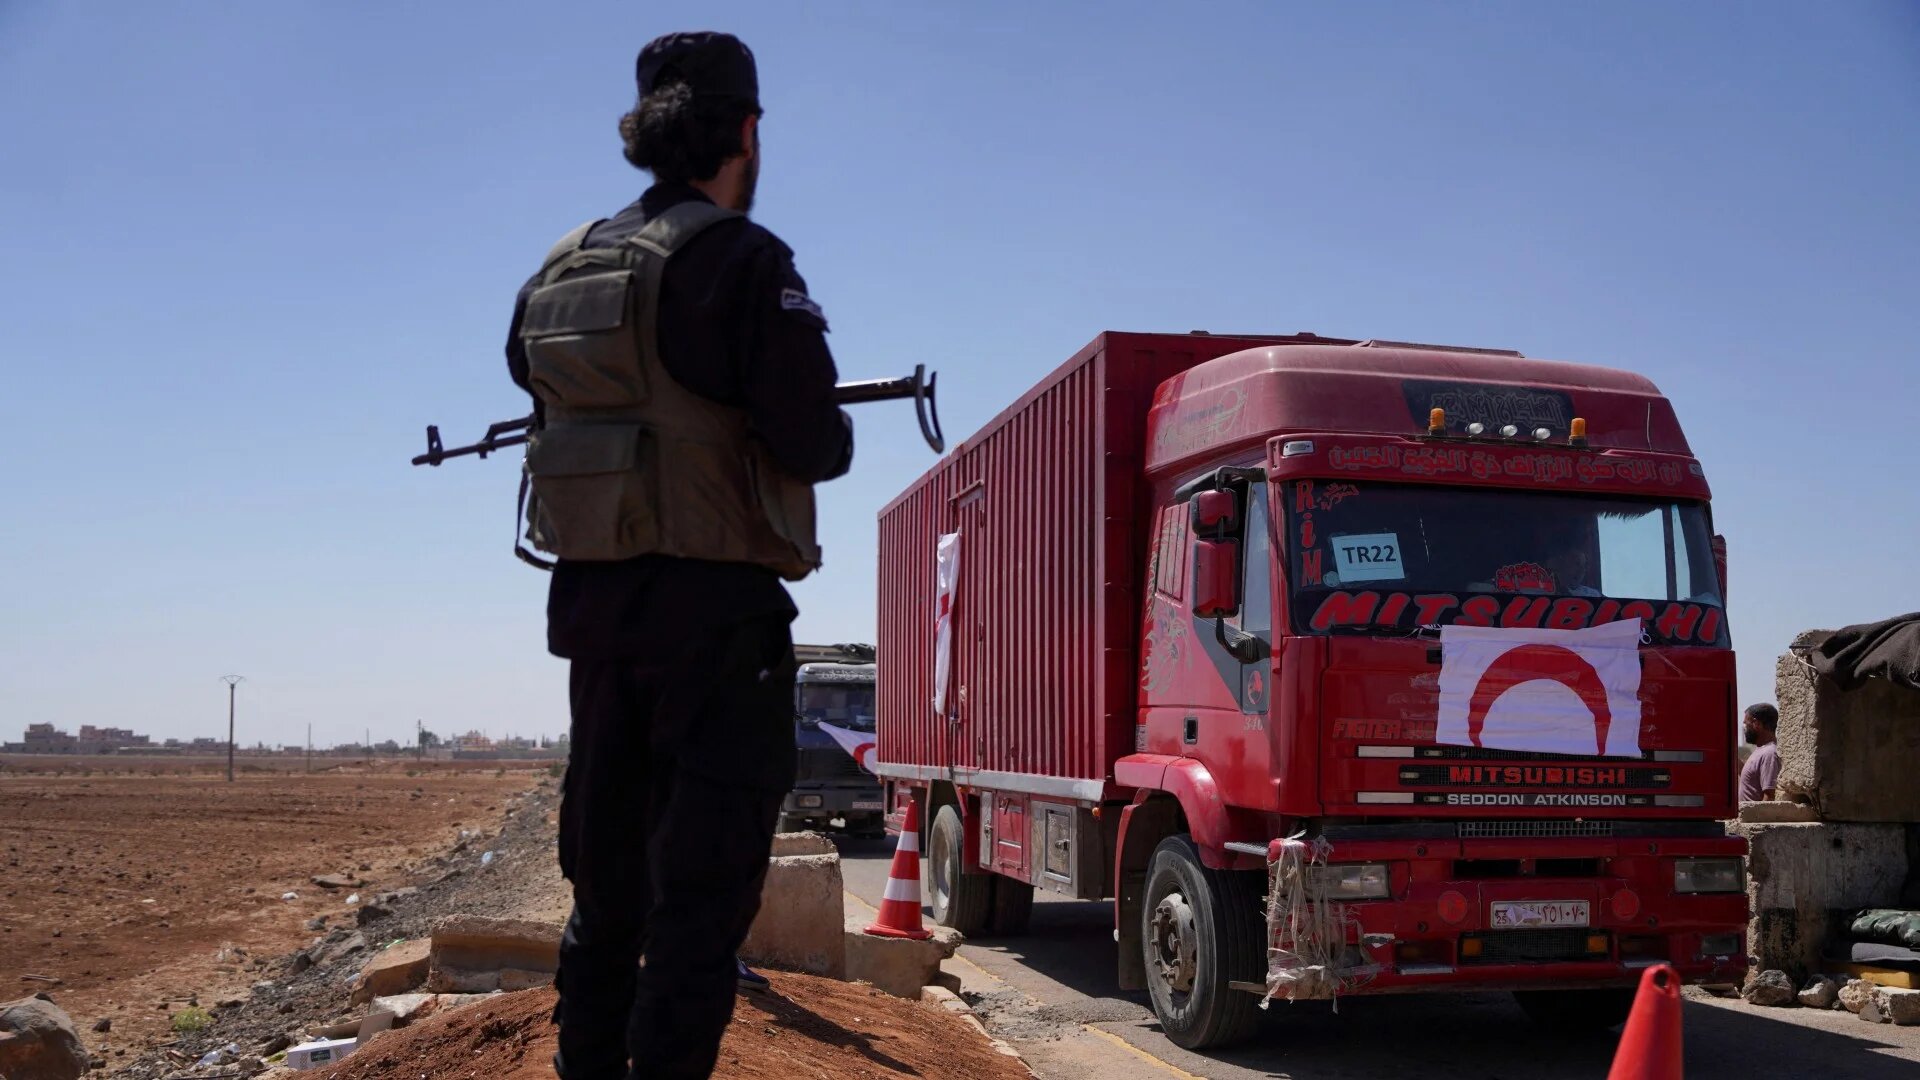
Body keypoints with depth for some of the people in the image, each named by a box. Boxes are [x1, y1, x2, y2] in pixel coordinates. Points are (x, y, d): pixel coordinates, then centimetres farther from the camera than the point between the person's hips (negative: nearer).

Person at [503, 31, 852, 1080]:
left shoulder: (558, 268, 10)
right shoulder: (742, 260, -12)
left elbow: (532, 379, 22)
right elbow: (809, 442, -16)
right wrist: (838, 433, 5)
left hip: (587, 600, 7)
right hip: (713, 608, -7)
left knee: (606, 873, 18)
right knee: (701, 887, -2)